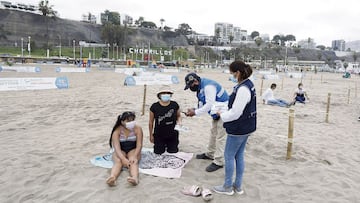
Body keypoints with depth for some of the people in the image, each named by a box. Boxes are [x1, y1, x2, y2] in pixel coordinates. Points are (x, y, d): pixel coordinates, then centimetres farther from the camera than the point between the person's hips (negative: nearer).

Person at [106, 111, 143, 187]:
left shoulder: (138, 129, -13)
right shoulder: (117, 131, -15)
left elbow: (139, 145, -16)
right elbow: (117, 147, -24)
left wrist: (134, 156, -35)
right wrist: (123, 159, -41)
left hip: (133, 150, 0)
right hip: (120, 151, 0)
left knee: (134, 161, -33)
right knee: (118, 161, -33)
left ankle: (135, 178, -62)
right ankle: (112, 178, -60)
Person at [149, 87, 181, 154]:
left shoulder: (174, 105, -6)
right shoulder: (154, 107, -10)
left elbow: (178, 116, 10)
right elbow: (151, 122, -1)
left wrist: (179, 122, -12)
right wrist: (151, 135, 3)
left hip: (172, 135, 1)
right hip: (159, 136, -1)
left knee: (173, 152, 7)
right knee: (158, 153, 5)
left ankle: (169, 147, 41)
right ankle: (162, 146, 39)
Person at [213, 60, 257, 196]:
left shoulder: (243, 89, -25)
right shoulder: (248, 84, 7)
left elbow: (235, 113, -24)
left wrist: (222, 115, -8)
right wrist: (225, 110, 8)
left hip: (238, 129, -10)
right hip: (245, 127, 10)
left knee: (229, 156, 6)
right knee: (239, 156, 17)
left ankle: (228, 187, 20)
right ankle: (238, 186, 29)